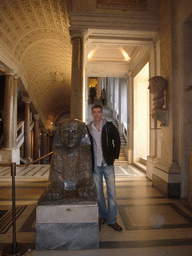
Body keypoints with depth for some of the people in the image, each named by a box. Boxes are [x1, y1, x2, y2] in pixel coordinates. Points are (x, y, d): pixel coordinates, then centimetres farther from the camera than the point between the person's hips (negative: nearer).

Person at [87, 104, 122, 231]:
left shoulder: (109, 126, -1)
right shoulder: (88, 128, 4)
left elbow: (117, 141, 6)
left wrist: (114, 156, 2)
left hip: (108, 164, -1)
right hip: (95, 165, 2)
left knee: (111, 191, 0)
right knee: (98, 192, 10)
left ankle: (112, 220, 15)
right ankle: (103, 215, 31)